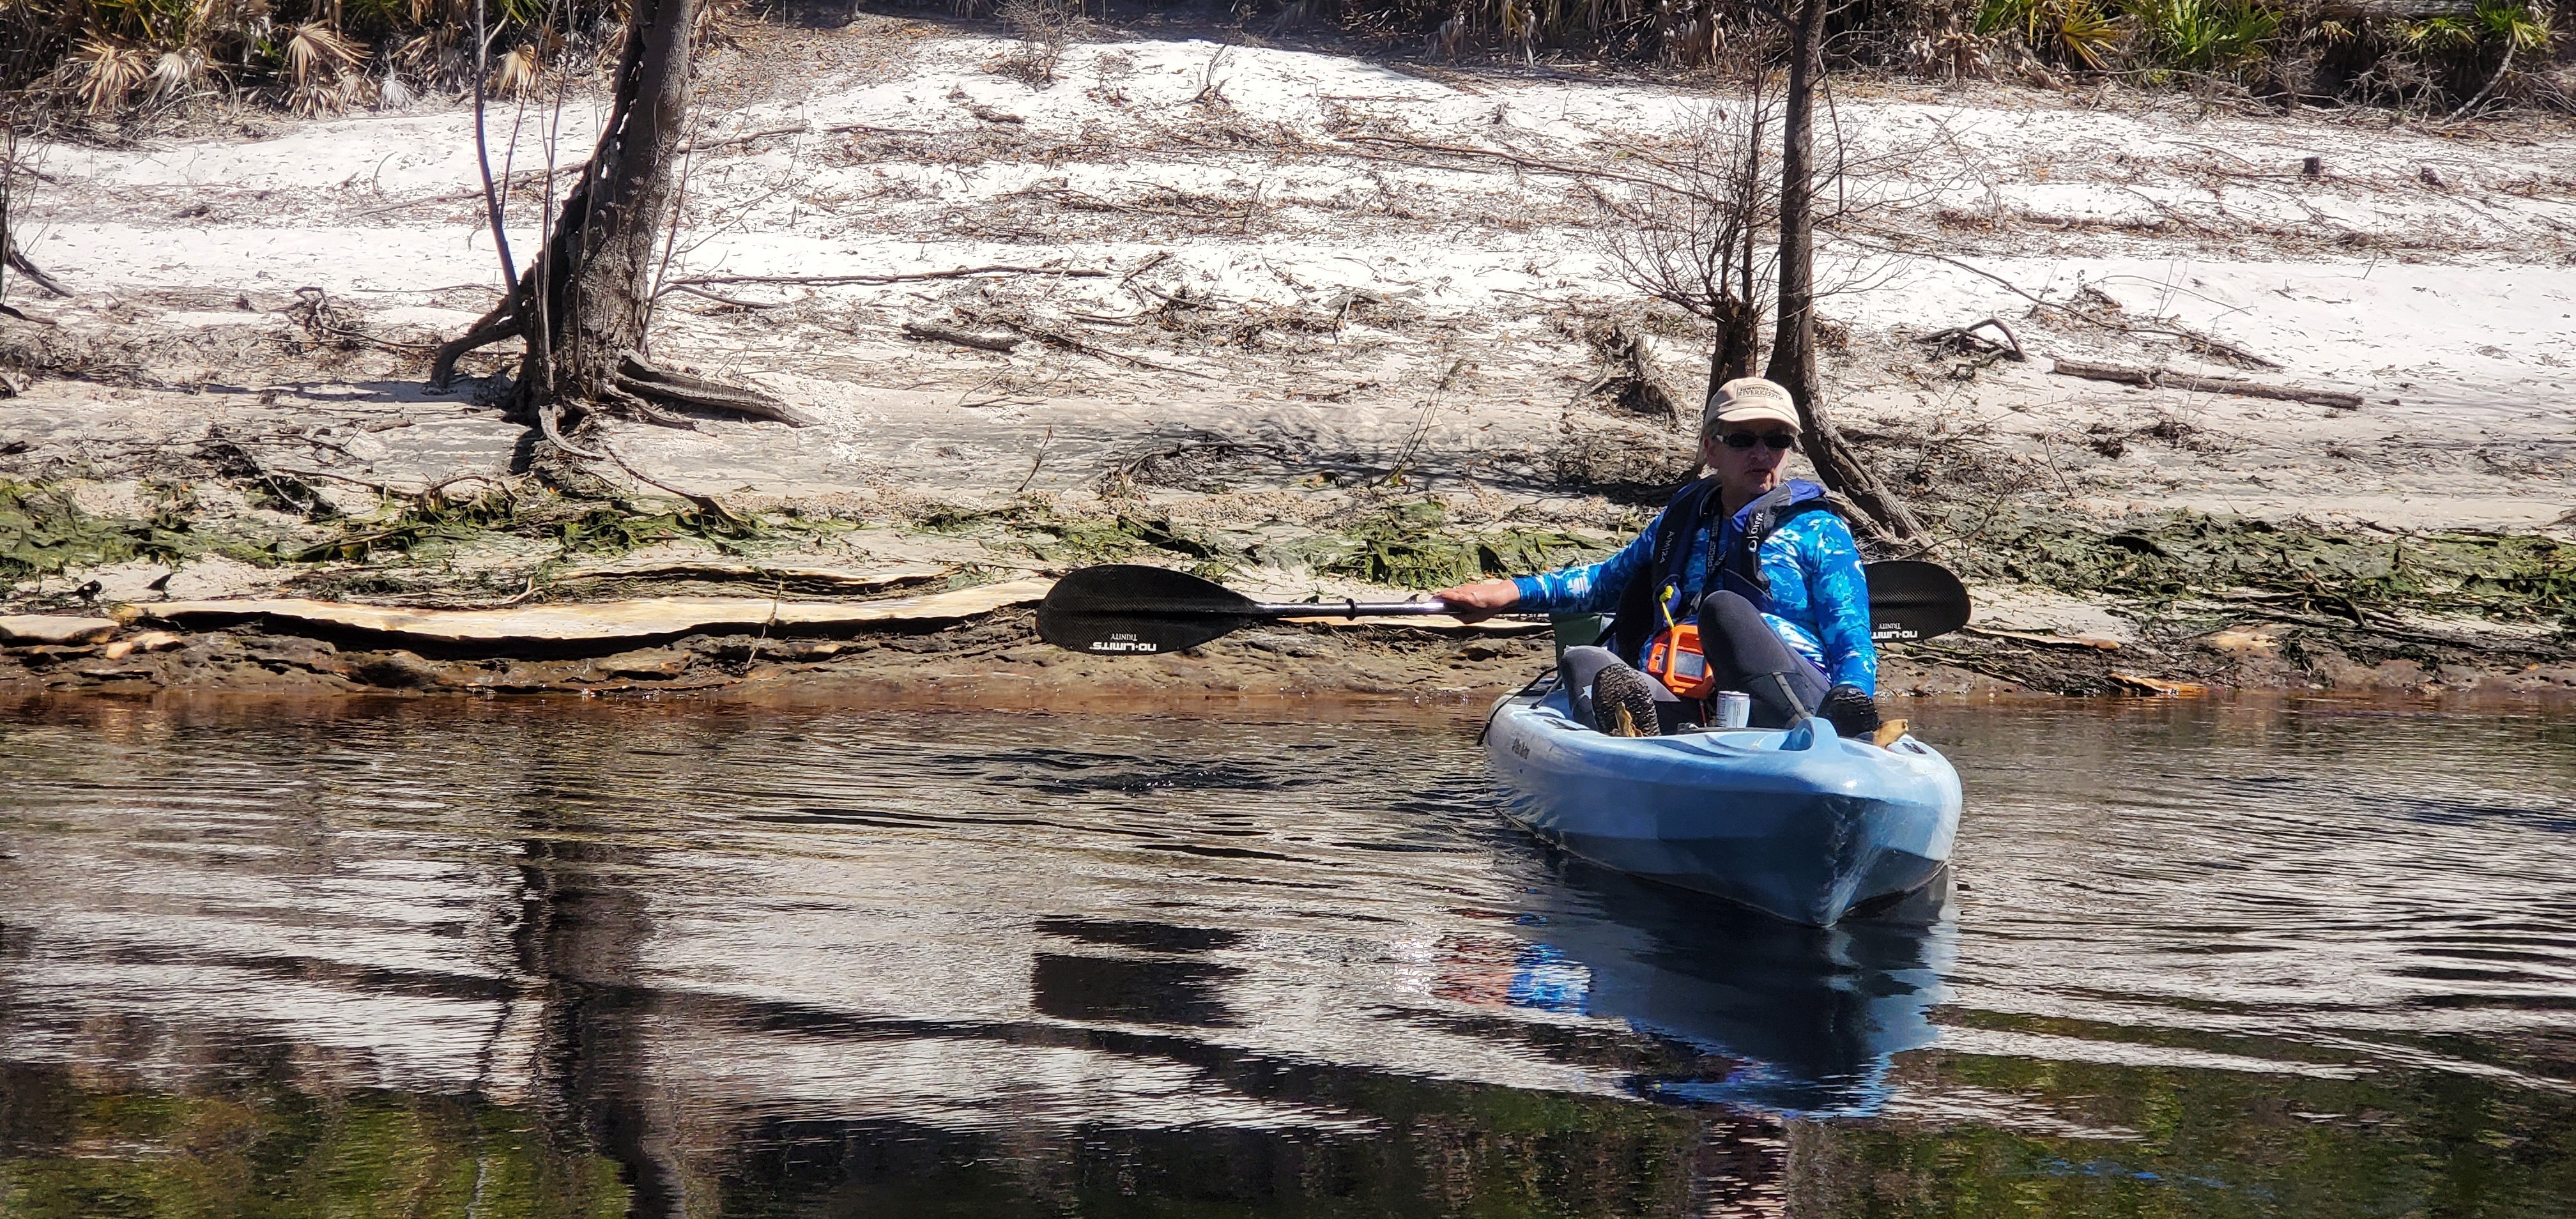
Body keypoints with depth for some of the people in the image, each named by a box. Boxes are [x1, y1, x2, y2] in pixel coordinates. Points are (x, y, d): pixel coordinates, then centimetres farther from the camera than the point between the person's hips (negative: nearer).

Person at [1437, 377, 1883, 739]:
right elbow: (1609, 581, 44)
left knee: (1724, 609, -30)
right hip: (1688, 709, 4)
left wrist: (1854, 701, -18)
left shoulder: (1818, 530, 14)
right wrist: (1512, 592, 30)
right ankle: (1634, 729, -56)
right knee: (1582, 661, -18)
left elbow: (1853, 644, 6)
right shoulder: (1683, 519, 28)